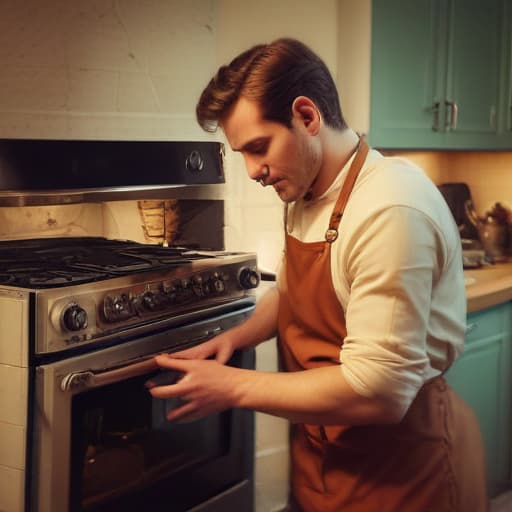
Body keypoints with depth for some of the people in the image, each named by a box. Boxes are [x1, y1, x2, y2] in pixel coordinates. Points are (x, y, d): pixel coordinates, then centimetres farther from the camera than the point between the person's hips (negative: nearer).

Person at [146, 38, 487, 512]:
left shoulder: (390, 209, -27)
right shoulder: (305, 197, 2)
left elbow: (378, 392, -29)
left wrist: (234, 388, -20)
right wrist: (237, 337, 1)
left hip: (401, 473, -7)